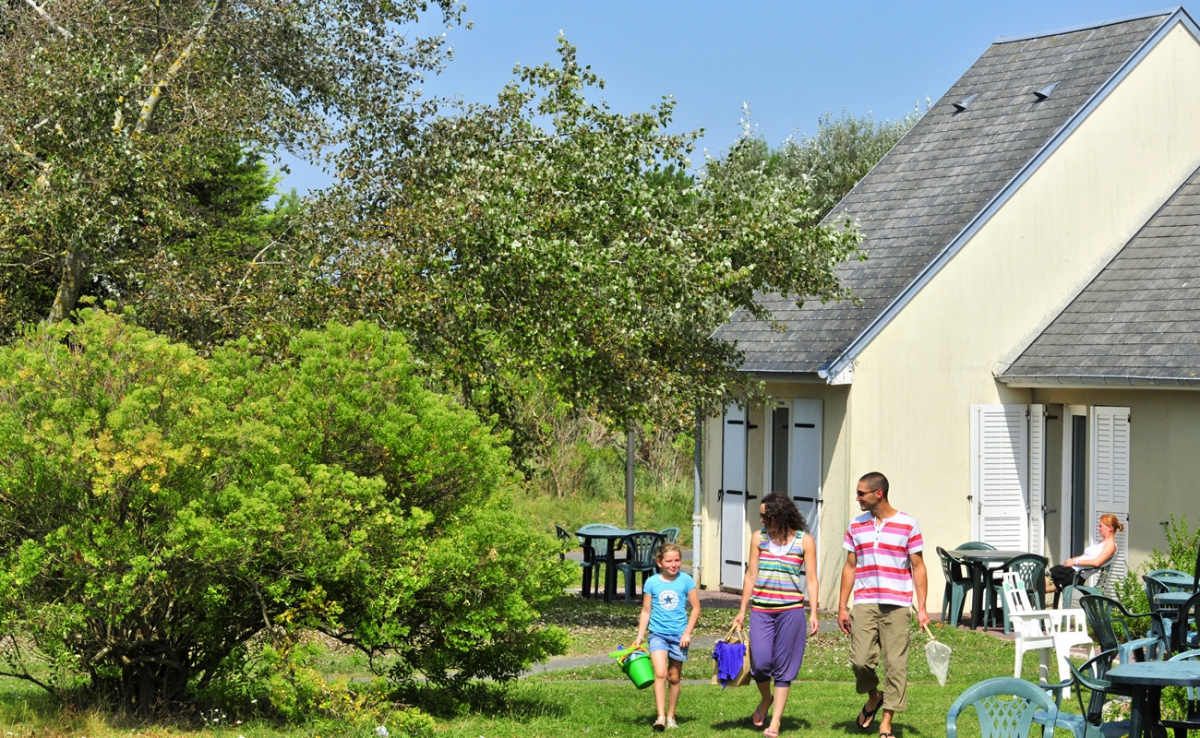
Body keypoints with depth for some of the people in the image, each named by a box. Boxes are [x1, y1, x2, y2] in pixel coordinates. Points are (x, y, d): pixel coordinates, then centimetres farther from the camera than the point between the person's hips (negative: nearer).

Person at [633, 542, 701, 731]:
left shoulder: (686, 580, -3)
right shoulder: (652, 583, -2)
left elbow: (696, 608, 2)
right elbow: (646, 611, 5)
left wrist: (687, 633, -4)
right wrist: (640, 636, 1)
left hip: (679, 635, 1)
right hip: (657, 633, -1)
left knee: (674, 677, 9)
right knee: (660, 673, -17)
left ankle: (671, 717, 22)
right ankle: (660, 716, -19)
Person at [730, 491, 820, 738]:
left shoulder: (804, 541, 1)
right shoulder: (759, 538, 8)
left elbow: (811, 579, 2)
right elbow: (751, 576, 12)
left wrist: (813, 613, -5)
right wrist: (742, 611, 12)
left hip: (791, 611, -2)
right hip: (761, 610, 2)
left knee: (783, 667, 0)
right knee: (760, 662, -8)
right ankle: (765, 699, 24)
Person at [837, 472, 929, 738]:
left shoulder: (907, 524, -1)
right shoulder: (856, 526, 9)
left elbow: (918, 568, 1)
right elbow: (850, 568, 14)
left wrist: (922, 608, -4)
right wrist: (842, 607, 9)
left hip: (896, 606, -2)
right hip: (864, 604, 3)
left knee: (895, 665, -3)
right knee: (861, 661, -7)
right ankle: (873, 697, 24)